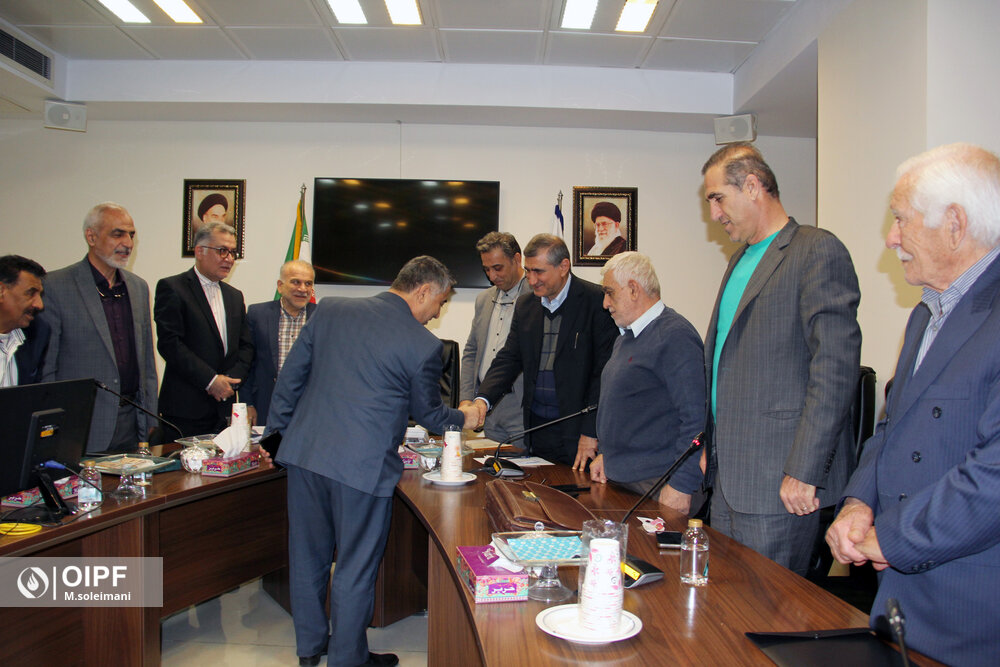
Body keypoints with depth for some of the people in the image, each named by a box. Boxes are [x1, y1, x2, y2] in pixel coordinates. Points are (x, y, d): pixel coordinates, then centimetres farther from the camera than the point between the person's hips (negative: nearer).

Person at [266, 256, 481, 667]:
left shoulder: (329, 309, 6)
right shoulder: (424, 345, -8)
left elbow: (291, 375, 9)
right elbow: (427, 413, 6)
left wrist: (279, 429, 19)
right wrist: (463, 418, 26)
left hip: (304, 452, 5)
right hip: (363, 465, -5)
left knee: (308, 556, 20)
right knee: (355, 568, 12)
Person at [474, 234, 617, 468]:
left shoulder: (596, 301, -9)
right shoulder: (525, 305, 11)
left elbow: (605, 370, -12)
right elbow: (509, 358, 10)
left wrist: (591, 433, -16)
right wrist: (483, 399, -8)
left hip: (578, 430, -5)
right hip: (536, 429, 5)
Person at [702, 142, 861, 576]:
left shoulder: (818, 251, -11)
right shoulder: (741, 258, 18)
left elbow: (836, 368, -18)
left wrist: (804, 471, -20)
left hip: (779, 485, -8)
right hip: (728, 476, 9)